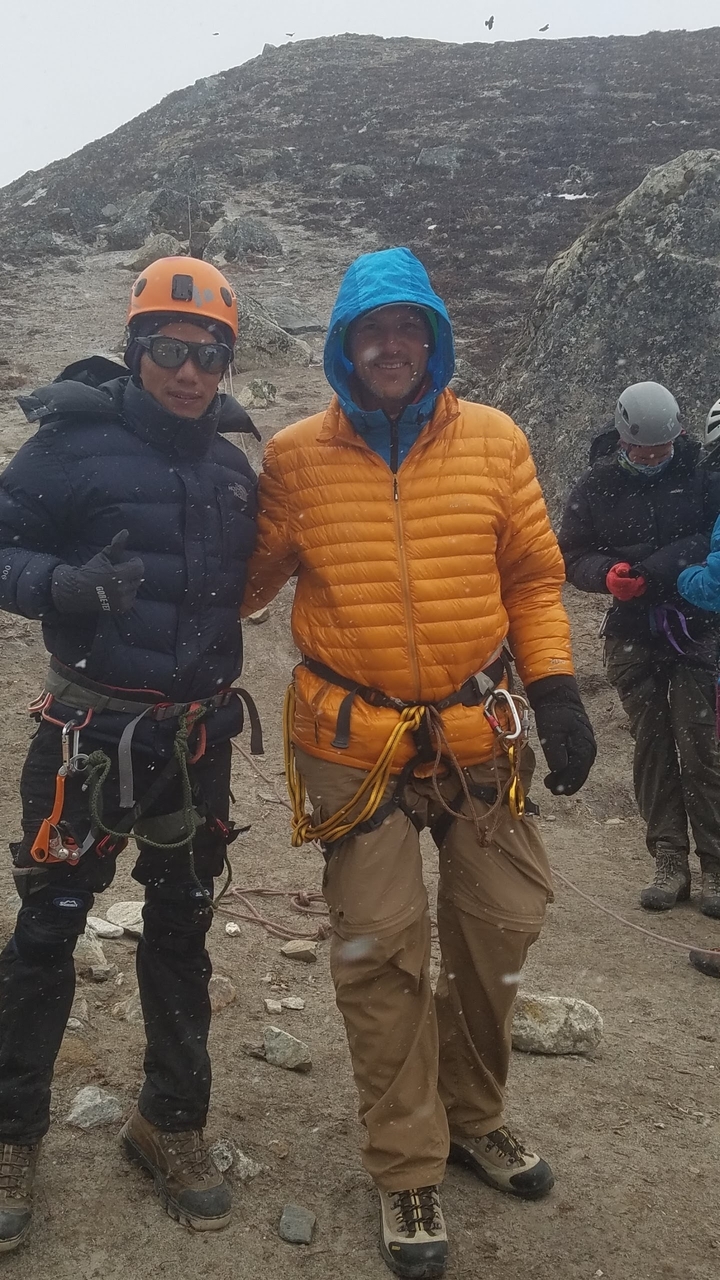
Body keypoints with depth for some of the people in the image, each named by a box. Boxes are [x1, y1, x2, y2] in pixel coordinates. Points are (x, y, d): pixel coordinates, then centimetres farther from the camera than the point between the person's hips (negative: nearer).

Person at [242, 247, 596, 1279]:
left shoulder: (493, 441, 1)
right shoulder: (297, 457, -3)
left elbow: (533, 575, 6)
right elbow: (248, 579, 5)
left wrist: (555, 687, -3)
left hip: (475, 732, 3)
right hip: (354, 743, -2)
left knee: (501, 923, 12)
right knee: (381, 951, 2)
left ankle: (472, 1117, 39)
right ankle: (409, 1175, 23)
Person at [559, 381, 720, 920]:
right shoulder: (597, 486, 1)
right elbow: (572, 556, 3)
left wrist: (667, 562, -21)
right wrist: (608, 573, -16)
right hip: (633, 637, 2)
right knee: (652, 747, 6)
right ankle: (670, 864, 14)